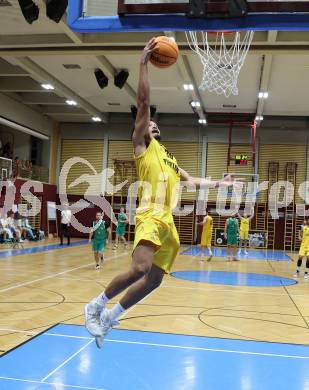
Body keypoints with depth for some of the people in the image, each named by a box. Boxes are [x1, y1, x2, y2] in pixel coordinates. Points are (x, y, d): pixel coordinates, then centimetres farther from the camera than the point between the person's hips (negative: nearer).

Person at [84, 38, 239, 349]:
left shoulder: (169, 157, 29)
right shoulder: (143, 146, 6)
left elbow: (191, 181, 40)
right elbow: (143, 102, -3)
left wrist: (219, 184, 38)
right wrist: (144, 62, -3)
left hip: (168, 222, 8)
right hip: (150, 217, -8)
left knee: (153, 280, 6)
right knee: (140, 269, -27)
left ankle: (108, 317, 19)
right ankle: (95, 306, -5)